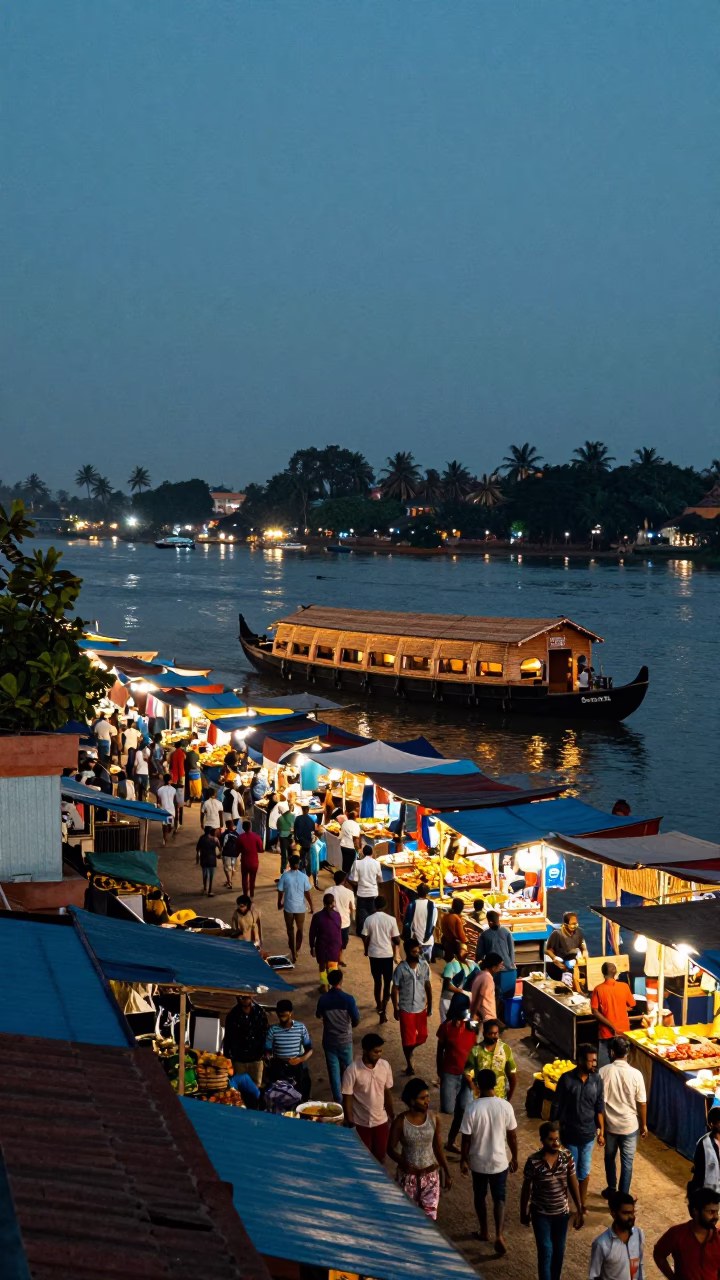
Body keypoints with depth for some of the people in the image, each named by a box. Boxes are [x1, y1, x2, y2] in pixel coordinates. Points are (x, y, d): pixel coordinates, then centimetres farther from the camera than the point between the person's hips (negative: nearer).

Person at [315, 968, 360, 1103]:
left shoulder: (323, 998, -11)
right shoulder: (348, 999, -18)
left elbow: (318, 1015, 10)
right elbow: (357, 1022, -12)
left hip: (329, 1040, 1)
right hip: (345, 1040, -1)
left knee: (333, 1070, 11)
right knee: (346, 1070, 17)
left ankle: (338, 1099, 13)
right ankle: (346, 1097, 30)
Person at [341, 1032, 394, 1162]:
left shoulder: (385, 1065, -7)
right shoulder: (353, 1070, -21)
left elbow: (387, 1092, 5)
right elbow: (347, 1098, -14)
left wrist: (391, 1115, 11)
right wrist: (350, 1123, -14)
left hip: (381, 1120, 4)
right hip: (361, 1123, -3)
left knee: (380, 1156, 15)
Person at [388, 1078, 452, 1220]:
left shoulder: (434, 1119, -8)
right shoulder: (400, 1122, -17)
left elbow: (438, 1148, 3)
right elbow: (391, 1149, -9)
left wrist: (447, 1174, 7)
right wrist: (404, 1163, -28)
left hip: (430, 1175, 2)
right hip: (408, 1176, -2)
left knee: (430, 1217, 2)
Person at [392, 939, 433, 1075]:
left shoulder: (424, 966, -7)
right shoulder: (401, 968, -17)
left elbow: (428, 986, 3)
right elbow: (395, 989, -8)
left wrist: (430, 1005, 5)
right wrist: (395, 1009, -6)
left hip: (421, 1007, 3)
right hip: (406, 1008, -3)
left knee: (422, 1036, 12)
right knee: (408, 1038, 5)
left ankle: (410, 1048, 44)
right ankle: (409, 1065, 25)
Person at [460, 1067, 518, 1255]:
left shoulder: (472, 1109, -19)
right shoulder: (505, 1106, -14)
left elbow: (466, 1139, -12)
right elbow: (512, 1136, -4)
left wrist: (463, 1160, 3)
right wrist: (514, 1157, 11)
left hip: (478, 1162, -1)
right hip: (499, 1161, 1)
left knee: (480, 1197, 21)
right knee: (499, 1198, 14)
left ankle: (484, 1232, 35)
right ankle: (499, 1236, 1)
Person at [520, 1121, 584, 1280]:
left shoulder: (567, 1157, -11)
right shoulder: (533, 1161, -19)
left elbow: (573, 1185, -1)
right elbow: (526, 1189, -6)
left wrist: (579, 1211, 3)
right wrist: (523, 1213, 2)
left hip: (562, 1213, 3)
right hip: (541, 1214, -3)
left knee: (559, 1251, 17)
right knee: (545, 1253, -2)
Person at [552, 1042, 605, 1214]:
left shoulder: (596, 1080, -5)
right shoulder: (566, 1079, -16)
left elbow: (599, 1108, 4)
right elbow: (557, 1107, -9)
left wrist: (601, 1132, 4)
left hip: (588, 1134, 3)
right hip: (569, 1134, -3)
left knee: (584, 1171, 15)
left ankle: (583, 1203, 33)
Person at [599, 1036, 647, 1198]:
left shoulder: (603, 1072, -14)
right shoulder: (635, 1074, -16)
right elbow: (642, 1103, -8)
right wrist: (644, 1124, 6)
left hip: (610, 1124, 1)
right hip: (630, 1124, -1)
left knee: (610, 1157, 22)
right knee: (627, 1161, 11)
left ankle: (611, 1190, 35)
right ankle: (623, 1196, 13)